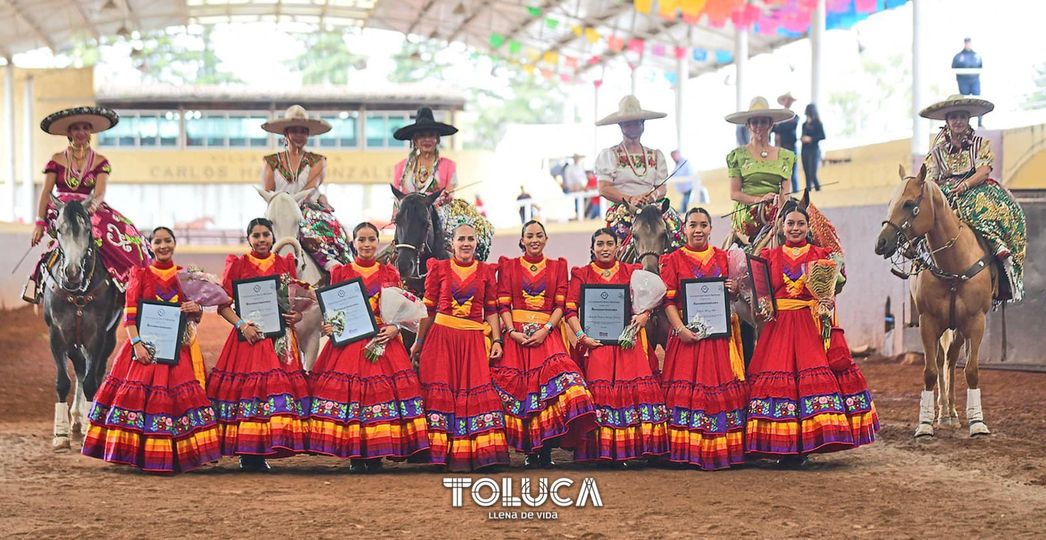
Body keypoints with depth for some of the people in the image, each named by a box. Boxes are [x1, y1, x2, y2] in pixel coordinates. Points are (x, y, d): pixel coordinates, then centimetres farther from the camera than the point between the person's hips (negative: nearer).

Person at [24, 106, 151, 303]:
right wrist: (40, 222, -8)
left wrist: (93, 204, -27)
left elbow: (100, 193, -3)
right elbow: (46, 192, 4)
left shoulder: (101, 162, 10)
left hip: (91, 212, 2)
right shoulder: (56, 161, 9)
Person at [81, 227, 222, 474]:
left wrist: (196, 310, -8)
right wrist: (136, 343, -16)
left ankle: (171, 458, 2)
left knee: (178, 395, -4)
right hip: (144, 346, -2)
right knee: (138, 394, -7)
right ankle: (142, 456, 0)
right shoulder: (141, 274, 4)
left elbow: (195, 318, 16)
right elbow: (129, 313, -3)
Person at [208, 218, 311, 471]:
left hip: (279, 337, 3)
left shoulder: (285, 264, 12)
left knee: (279, 384, -5)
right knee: (246, 388, -8)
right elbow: (223, 305, 2)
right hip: (248, 335, -2)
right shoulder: (237, 265, 5)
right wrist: (242, 325, -13)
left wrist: (297, 315, -4)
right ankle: (248, 455, -3)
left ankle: (263, 452, 1)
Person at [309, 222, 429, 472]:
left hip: (382, 341, 1)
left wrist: (395, 328, -9)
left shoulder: (389, 273, 12)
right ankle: (355, 457, -2)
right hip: (348, 342, 0)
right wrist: (328, 326, -11)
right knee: (349, 393, -8)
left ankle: (376, 456, -1)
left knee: (382, 393, -7)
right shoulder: (340, 273, 11)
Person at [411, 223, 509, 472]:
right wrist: (418, 343, 8)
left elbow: (491, 311, 10)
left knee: (476, 393, -8)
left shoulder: (486, 272, 10)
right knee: (442, 393, -5)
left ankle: (467, 455, -7)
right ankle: (446, 454, -2)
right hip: (441, 337, -1)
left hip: (474, 340, 1)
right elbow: (429, 309, 9)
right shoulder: (439, 269, 8)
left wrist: (497, 340, -2)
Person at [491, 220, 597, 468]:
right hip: (516, 335, 0)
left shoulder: (557, 267, 15)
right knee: (518, 389, -10)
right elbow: (503, 305, 6)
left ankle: (546, 451, -17)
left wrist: (545, 330, -10)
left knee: (551, 388, -19)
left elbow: (560, 305, 6)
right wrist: (513, 332, -10)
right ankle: (530, 452, -5)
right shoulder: (509, 266, 14)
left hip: (548, 334, 0)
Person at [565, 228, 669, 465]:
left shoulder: (631, 272, 16)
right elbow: (570, 309, 3)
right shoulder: (581, 275, 11)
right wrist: (581, 335, -11)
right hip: (595, 341, -1)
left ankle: (623, 451, -7)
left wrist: (643, 316, -9)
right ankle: (601, 452, -8)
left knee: (635, 388, -10)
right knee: (600, 390, -11)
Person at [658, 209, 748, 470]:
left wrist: (734, 289, -4)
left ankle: (721, 449, 3)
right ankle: (688, 451, -6)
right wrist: (680, 328, -16)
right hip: (687, 331, -3)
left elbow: (733, 295, 20)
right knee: (686, 387, -8)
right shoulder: (673, 260, 5)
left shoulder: (722, 258, 13)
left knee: (722, 385, -1)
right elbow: (668, 299, -2)